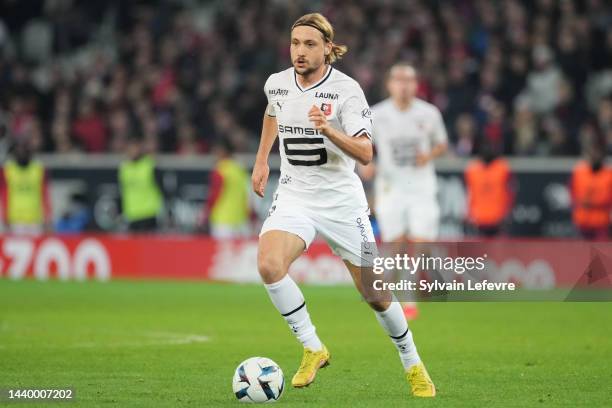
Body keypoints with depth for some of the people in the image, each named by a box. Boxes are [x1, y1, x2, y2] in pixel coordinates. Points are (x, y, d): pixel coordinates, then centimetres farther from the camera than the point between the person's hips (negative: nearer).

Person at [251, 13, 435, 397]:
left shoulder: (346, 89, -15)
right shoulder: (276, 84, -1)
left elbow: (365, 153, -24)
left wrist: (329, 130, -39)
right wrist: (261, 160, 24)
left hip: (341, 201, -3)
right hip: (294, 196, 3)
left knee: (375, 294, 2)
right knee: (269, 264, -27)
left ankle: (413, 365, 27)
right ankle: (313, 348, -11)